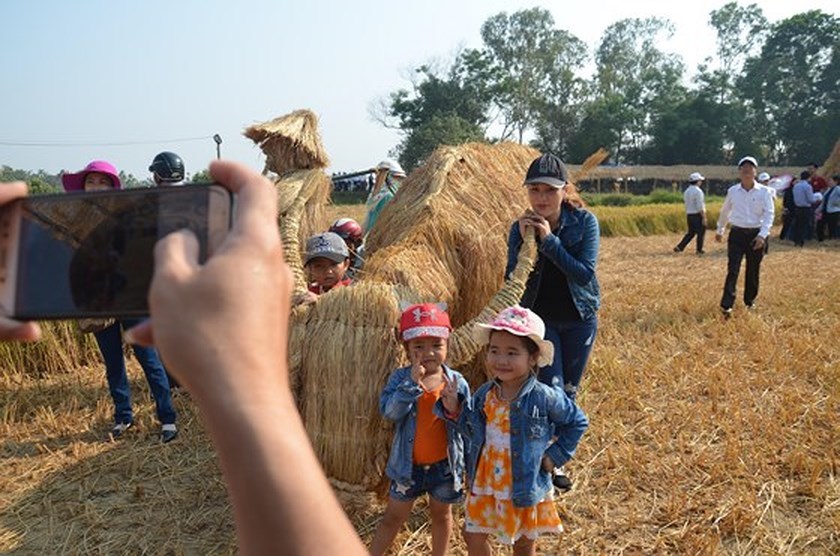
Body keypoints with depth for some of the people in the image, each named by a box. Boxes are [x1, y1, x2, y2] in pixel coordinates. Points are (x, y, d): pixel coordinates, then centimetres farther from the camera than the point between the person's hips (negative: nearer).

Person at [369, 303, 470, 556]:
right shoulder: (401, 378, -11)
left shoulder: (456, 382, -9)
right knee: (393, 517, 13)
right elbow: (389, 411, -26)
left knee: (441, 514, 22)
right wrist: (412, 383, -34)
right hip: (409, 463, -1)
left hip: (444, 464, 1)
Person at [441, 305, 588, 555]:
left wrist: (555, 455, -9)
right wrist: (455, 410, -12)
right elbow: (473, 430, 4)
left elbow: (577, 422, -5)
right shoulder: (484, 394, -7)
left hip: (524, 486, -3)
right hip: (485, 482, 4)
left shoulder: (544, 398, -19)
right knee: (473, 536, 15)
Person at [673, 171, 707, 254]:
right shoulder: (698, 191, -16)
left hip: (689, 215, 8)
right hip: (698, 215, -8)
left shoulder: (687, 191, 10)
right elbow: (700, 206, -20)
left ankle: (679, 247, 4)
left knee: (691, 233, 14)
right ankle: (699, 250, 13)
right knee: (701, 232, 6)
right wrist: (704, 217, -16)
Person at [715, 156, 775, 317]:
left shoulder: (764, 192, -2)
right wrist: (720, 230, 27)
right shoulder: (732, 191, 4)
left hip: (756, 235, 0)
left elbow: (769, 214, -8)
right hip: (737, 234, 0)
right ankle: (726, 305, -12)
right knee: (732, 270, -9)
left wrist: (762, 235, -20)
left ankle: (750, 302, 26)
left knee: (753, 272, 9)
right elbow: (725, 212, 18)